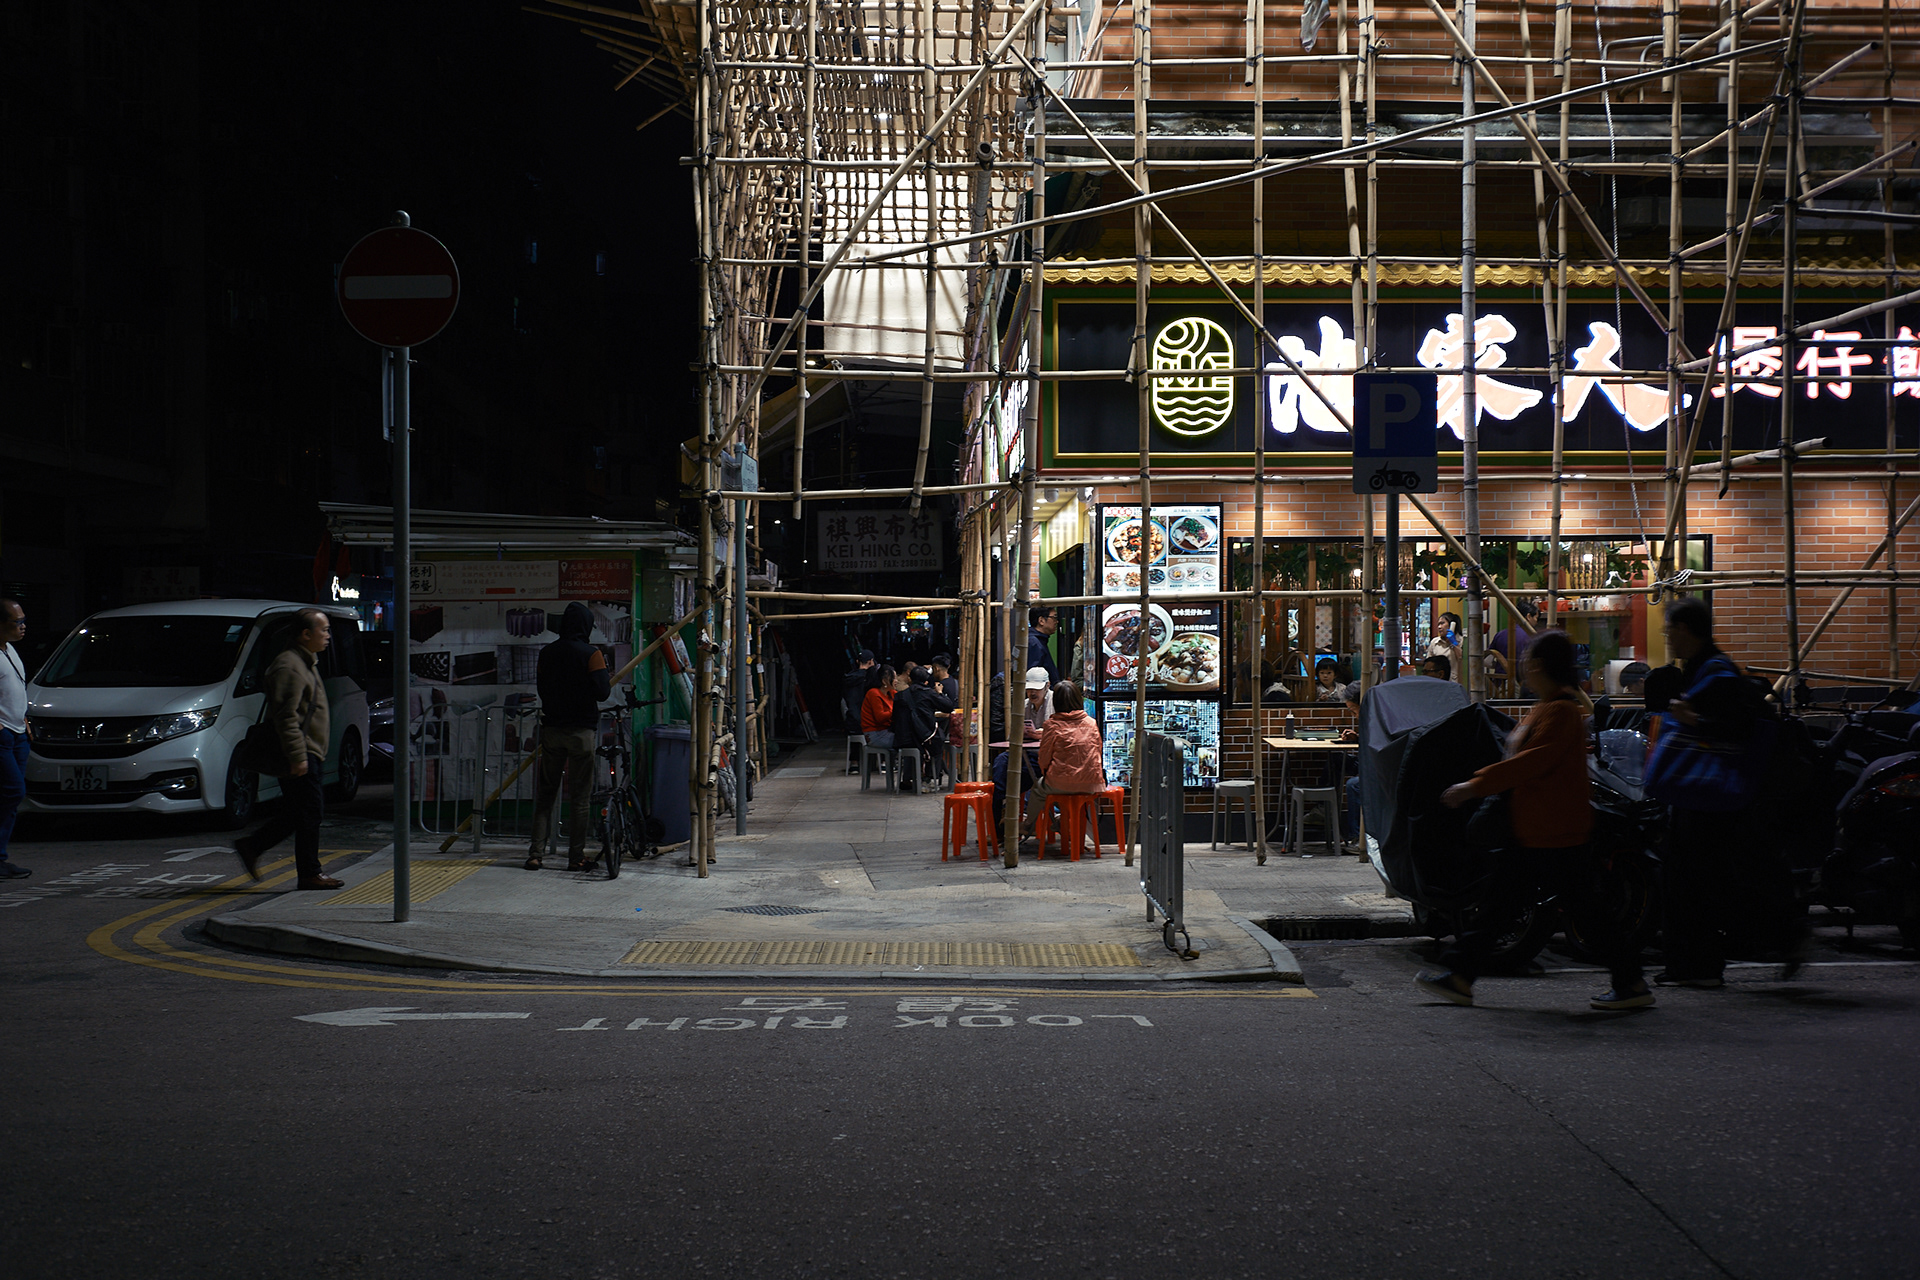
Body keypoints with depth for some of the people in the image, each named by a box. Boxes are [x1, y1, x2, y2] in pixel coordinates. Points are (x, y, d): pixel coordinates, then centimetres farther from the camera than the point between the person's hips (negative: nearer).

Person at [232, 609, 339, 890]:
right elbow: (286, 717, -22)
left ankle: (251, 847, 18)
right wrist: (297, 756, -25)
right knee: (310, 811, -6)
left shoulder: (306, 663, 19)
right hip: (298, 754, -10)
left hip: (307, 754, 10)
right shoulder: (289, 666, -16)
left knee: (297, 812, 12)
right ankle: (309, 874, -1)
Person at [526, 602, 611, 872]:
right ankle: (576, 857, 3)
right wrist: (607, 674, 6)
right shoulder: (591, 654, -9)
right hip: (582, 730, -4)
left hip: (552, 728, 4)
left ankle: (536, 853, 3)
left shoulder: (547, 653, 5)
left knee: (546, 792, 9)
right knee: (580, 795, 2)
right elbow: (602, 692, -13)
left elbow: (542, 689, 14)